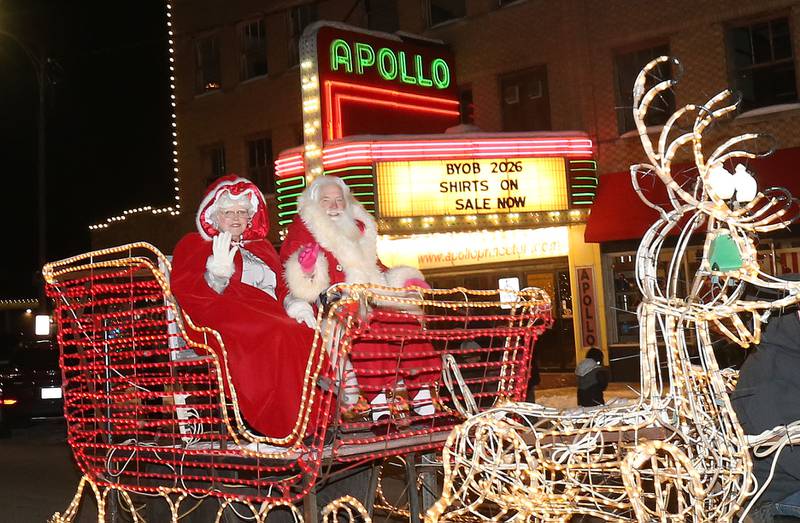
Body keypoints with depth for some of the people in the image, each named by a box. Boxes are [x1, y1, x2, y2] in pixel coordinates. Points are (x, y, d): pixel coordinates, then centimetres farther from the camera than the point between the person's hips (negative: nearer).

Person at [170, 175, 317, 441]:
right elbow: (185, 292, 1)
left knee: (308, 335, -29)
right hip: (224, 322, -5)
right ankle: (292, 428, -37)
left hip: (271, 315, 5)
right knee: (280, 335, -36)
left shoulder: (262, 247, 33)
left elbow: (283, 288, 24)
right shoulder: (193, 244, 17)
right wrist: (216, 275, -18)